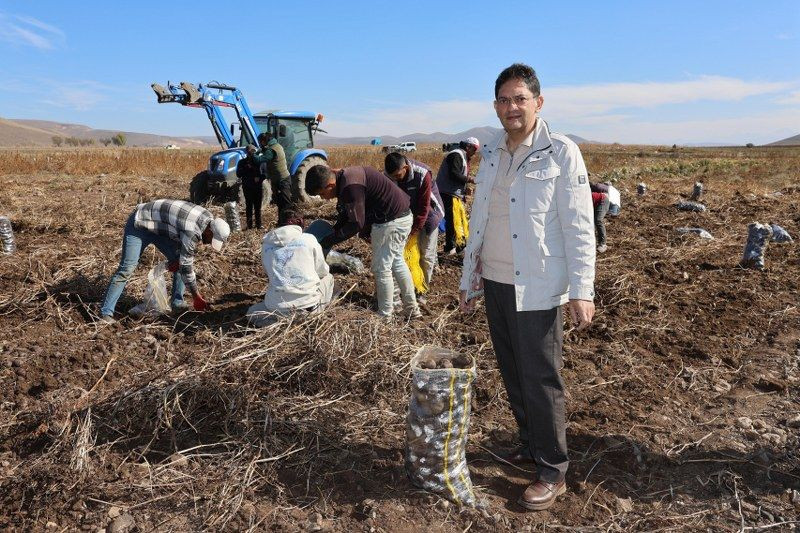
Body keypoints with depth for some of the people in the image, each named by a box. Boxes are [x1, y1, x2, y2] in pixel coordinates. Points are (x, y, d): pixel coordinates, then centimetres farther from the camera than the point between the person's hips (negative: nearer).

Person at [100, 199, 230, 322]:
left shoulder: (208, 219, -11)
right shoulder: (192, 231, -36)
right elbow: (186, 267, -29)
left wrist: (178, 260, -6)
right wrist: (196, 297, -20)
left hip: (159, 227, 9)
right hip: (139, 225, -9)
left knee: (180, 261, 0)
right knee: (126, 269, -15)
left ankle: (177, 303, 9)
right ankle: (106, 313, -10)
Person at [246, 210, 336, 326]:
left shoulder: (266, 244, 8)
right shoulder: (309, 239, 2)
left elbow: (269, 273, 17)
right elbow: (322, 271, 11)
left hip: (278, 307, 0)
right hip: (309, 302, 0)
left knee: (252, 313, 29)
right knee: (328, 277, 29)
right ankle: (312, 313, 7)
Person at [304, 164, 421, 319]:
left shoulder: (350, 186, -25)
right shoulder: (344, 177, 7)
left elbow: (356, 224, -21)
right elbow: (345, 215, 14)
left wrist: (329, 240, -14)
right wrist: (333, 232, 7)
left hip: (391, 222, -11)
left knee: (381, 268, -1)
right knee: (397, 262, 20)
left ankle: (385, 316, 10)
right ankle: (413, 310, 30)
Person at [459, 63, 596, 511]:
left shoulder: (561, 153, -7)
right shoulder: (491, 154, 11)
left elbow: (579, 226, -11)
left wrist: (582, 290, -17)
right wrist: (469, 279, 16)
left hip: (537, 287, -6)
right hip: (495, 282, 6)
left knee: (540, 380, 0)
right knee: (513, 373, 15)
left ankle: (552, 471, 15)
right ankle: (530, 445, 33)